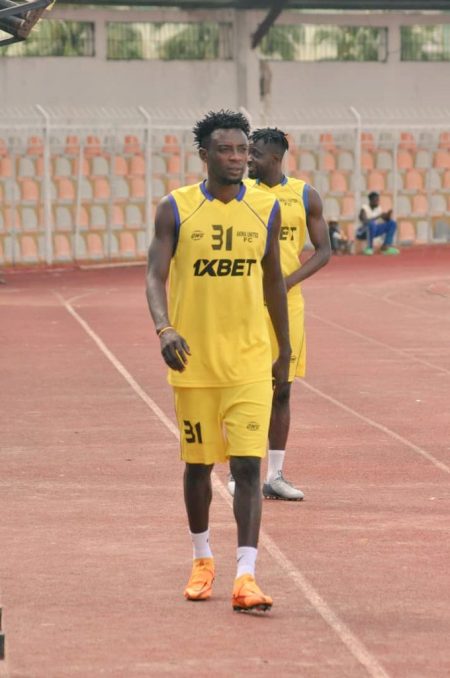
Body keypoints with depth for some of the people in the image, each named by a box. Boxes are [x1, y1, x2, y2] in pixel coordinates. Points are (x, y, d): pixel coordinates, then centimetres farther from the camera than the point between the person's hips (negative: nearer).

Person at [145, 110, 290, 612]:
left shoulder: (266, 209, 3)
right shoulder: (176, 209, -4)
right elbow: (155, 275, -11)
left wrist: (284, 353, 17)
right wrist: (164, 328, -30)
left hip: (249, 362, 0)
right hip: (193, 359, 0)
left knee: (248, 465, -10)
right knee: (198, 462, 12)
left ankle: (245, 576, -14)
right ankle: (202, 559, 33)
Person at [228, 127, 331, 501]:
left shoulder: (305, 196, 2)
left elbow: (324, 251, 3)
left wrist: (289, 281, -11)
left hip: (287, 302, 2)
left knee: (282, 389, 6)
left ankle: (276, 475, 12)